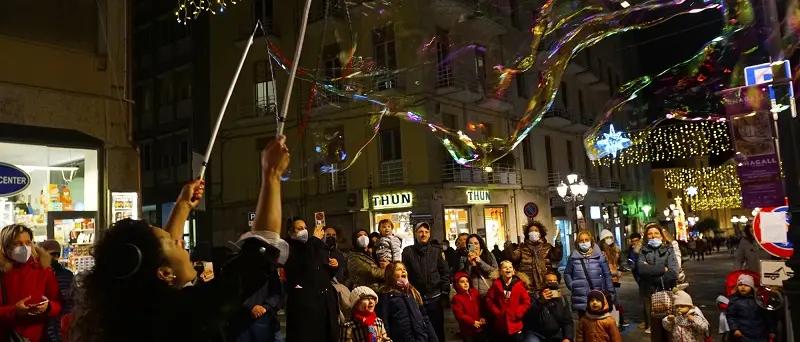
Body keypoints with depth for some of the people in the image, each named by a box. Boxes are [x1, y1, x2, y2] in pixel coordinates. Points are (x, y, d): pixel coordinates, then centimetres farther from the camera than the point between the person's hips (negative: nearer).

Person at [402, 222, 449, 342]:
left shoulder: (436, 251, 5)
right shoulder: (408, 251, -1)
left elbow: (445, 273, 7)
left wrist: (445, 291, 1)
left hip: (435, 298, 1)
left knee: (437, 328, 9)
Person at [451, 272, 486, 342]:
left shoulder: (475, 293, 5)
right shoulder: (456, 298, -12)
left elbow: (482, 307, 9)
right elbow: (459, 315, -17)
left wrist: (483, 318, -7)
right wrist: (472, 322, -19)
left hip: (480, 328, 5)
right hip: (467, 330, -5)